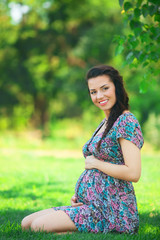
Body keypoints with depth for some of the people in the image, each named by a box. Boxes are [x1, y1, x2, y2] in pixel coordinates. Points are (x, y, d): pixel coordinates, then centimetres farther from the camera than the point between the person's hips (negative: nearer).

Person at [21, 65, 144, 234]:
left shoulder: (126, 122, -12)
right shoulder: (104, 124, 18)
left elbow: (133, 173, -23)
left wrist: (95, 163, -10)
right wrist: (78, 196, 5)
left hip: (113, 210, -10)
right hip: (92, 205, 10)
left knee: (38, 226, -20)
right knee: (26, 223, 3)